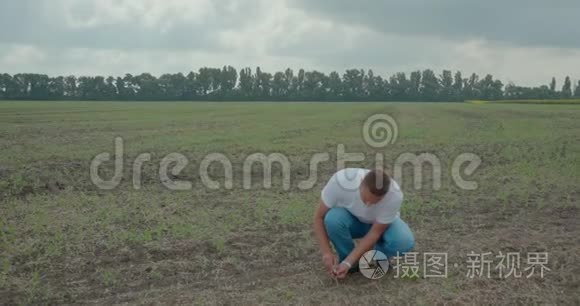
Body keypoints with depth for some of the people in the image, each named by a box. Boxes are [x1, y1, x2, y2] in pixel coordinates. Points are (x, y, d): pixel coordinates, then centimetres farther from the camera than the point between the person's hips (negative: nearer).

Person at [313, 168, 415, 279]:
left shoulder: (395, 195, -35)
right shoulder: (341, 180, -36)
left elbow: (375, 233, -27)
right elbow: (319, 217, -24)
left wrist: (348, 263, -33)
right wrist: (327, 253, -33)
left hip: (381, 225, 0)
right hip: (351, 219, 1)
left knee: (404, 242, -32)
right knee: (333, 218, -35)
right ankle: (346, 258, -6)